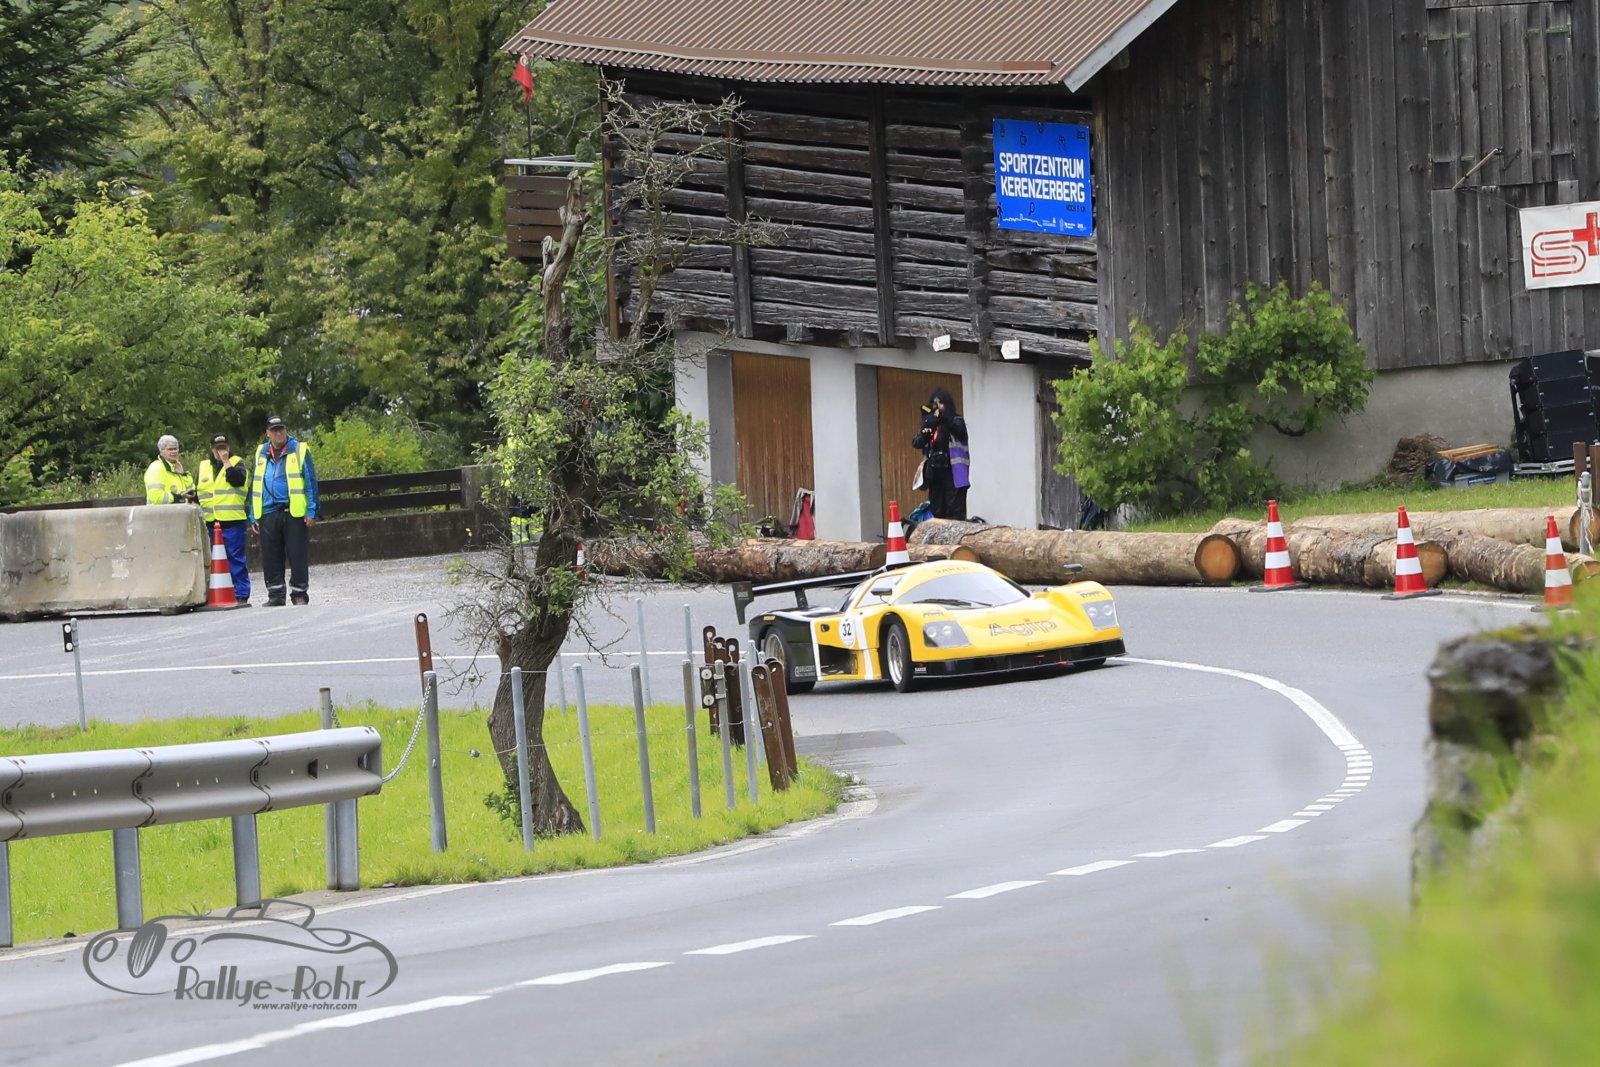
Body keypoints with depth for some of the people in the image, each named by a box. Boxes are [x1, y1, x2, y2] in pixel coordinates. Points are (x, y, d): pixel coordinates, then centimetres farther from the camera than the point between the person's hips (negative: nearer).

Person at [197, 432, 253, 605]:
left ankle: (241, 595, -2)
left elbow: (238, 480, -14)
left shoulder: (237, 463, 6)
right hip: (209, 522, 4)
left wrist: (226, 461, -11)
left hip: (232, 521, -4)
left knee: (236, 559, -4)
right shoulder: (203, 467, 18)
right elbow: (197, 493, 20)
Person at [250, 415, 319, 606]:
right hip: (268, 512, 4)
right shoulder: (261, 454, 14)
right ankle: (275, 595, 12)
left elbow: (310, 482, 0)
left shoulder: (299, 450, 2)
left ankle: (299, 594, 6)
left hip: (295, 512, -4)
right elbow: (255, 487, 18)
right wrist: (253, 516, 12)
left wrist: (311, 512, -7)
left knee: (298, 556, -2)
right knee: (271, 557, 5)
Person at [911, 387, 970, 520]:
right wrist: (924, 435, -14)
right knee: (936, 513, 6)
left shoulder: (956, 421, 0)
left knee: (955, 513, -11)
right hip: (935, 474, 5)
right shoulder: (930, 423, 13)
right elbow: (916, 443, 9)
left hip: (953, 474, -5)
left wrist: (942, 416, -38)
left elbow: (959, 429, -22)